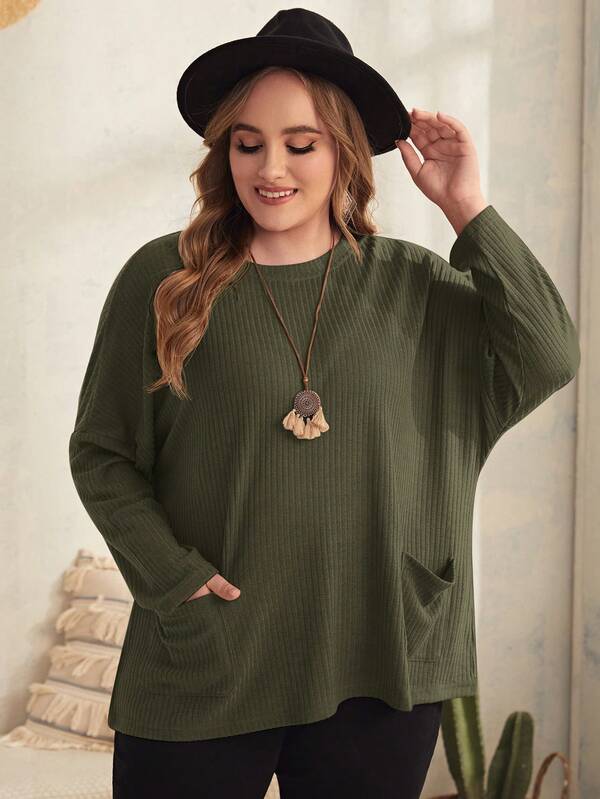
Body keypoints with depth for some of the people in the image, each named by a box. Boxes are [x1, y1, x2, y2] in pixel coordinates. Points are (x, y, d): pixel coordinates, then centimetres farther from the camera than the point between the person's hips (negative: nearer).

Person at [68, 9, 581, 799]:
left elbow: (547, 360, -7)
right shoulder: (164, 279, -3)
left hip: (377, 674, 2)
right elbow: (100, 454, 1)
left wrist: (469, 212, -9)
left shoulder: (412, 284, 3)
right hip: (203, 673, -1)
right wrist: (173, 577, -11)